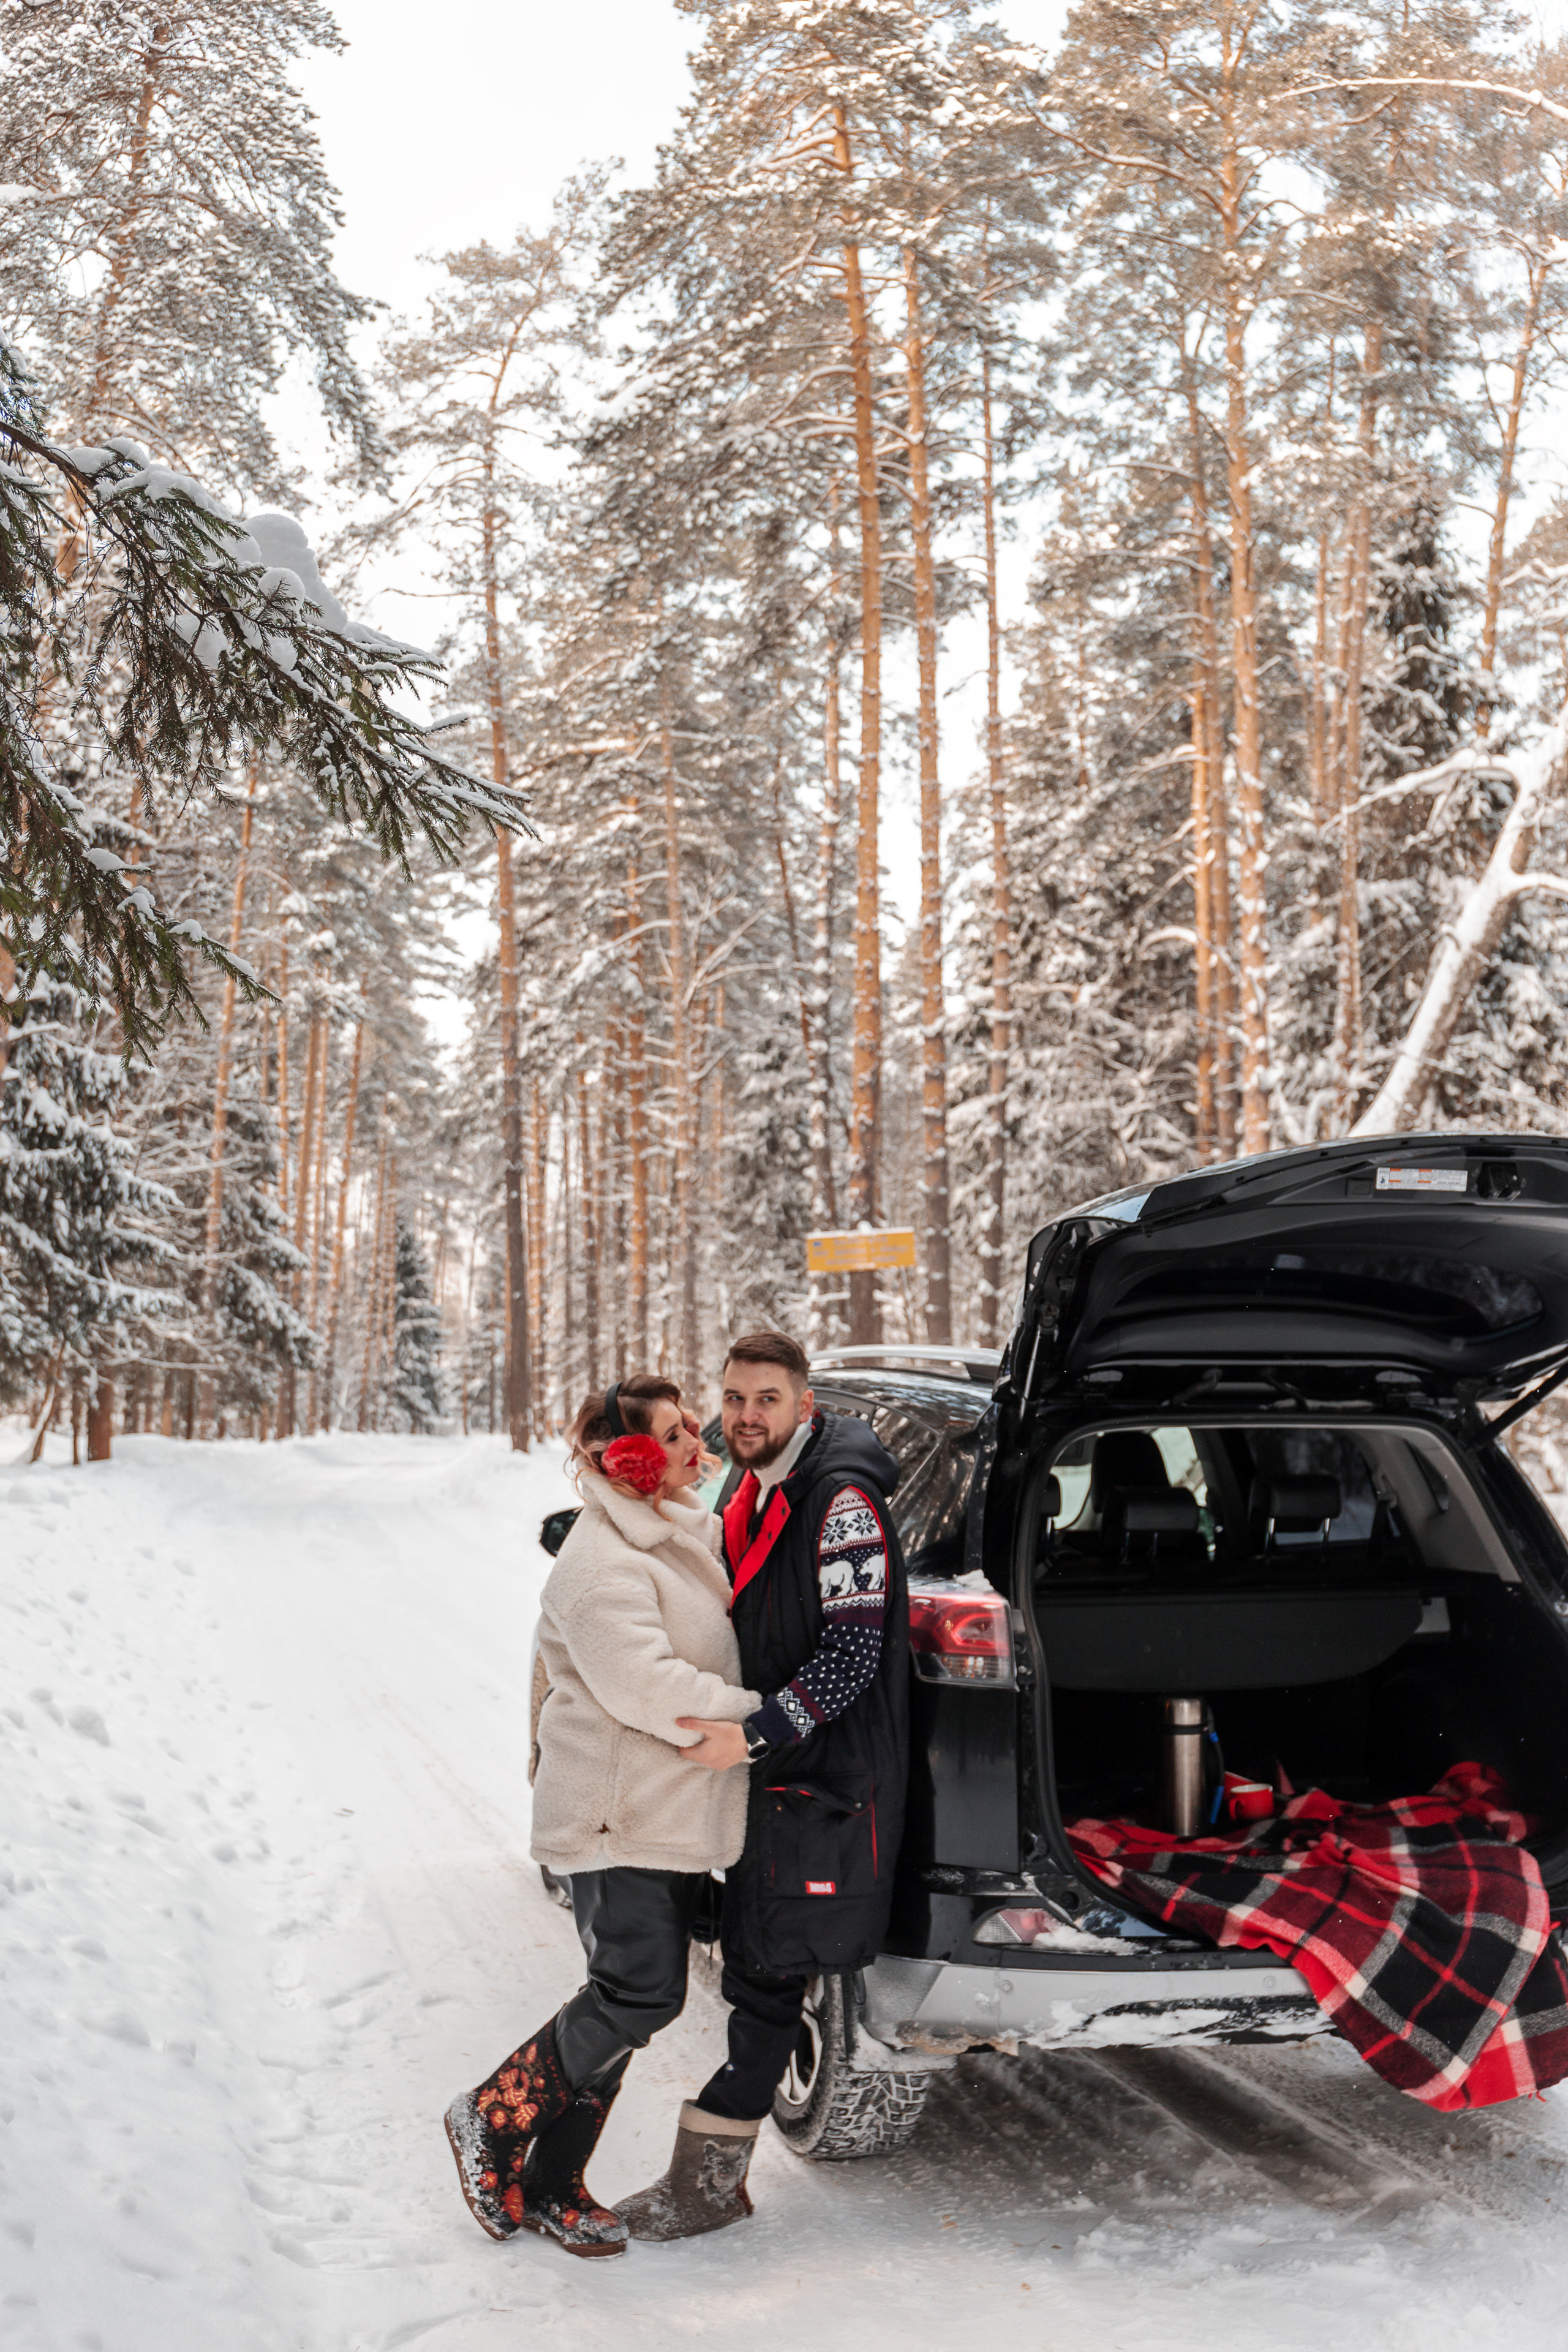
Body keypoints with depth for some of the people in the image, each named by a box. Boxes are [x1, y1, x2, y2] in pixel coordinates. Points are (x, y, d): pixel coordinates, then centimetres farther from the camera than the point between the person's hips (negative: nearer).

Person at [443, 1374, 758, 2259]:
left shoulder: (690, 1535, 14)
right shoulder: (604, 1564, -17)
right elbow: (649, 1689, -25)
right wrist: (761, 1716, -17)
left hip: (680, 1815, 9)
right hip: (622, 1820, -9)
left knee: (632, 1999, 10)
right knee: (641, 1993, -11)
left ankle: (553, 2184, 19)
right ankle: (494, 2119, 8)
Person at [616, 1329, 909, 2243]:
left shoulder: (843, 1501, -16)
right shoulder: (747, 1498, 12)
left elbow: (852, 1658, -22)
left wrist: (755, 1735, -28)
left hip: (830, 1782, -9)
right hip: (770, 1777, 9)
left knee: (769, 1975, -5)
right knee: (758, 1969, 14)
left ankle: (707, 2180, 0)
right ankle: (718, 2175, 24)